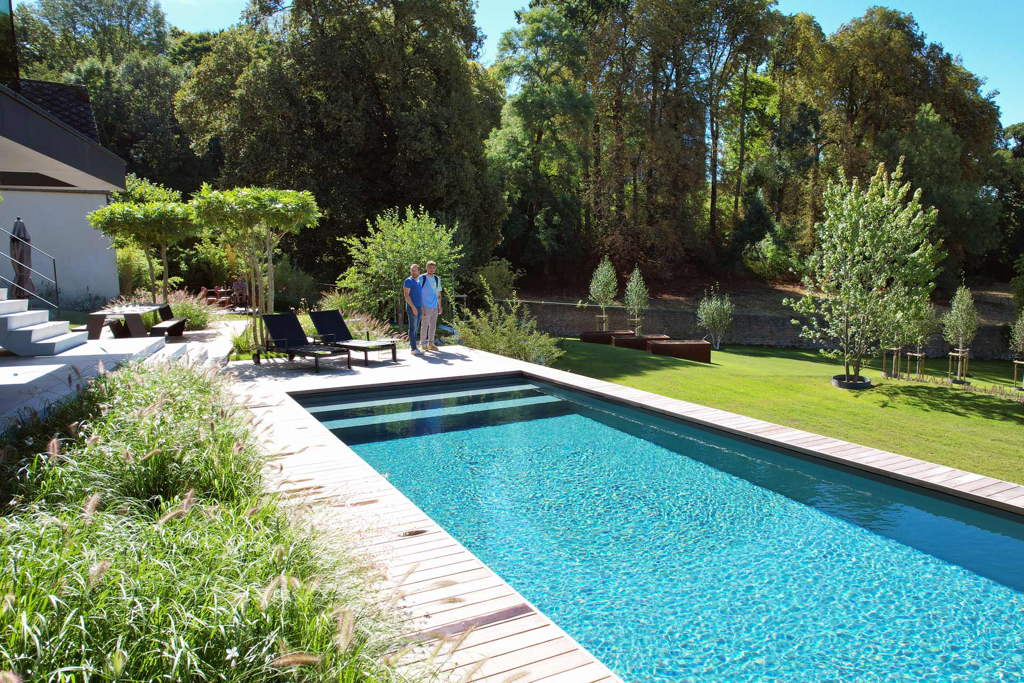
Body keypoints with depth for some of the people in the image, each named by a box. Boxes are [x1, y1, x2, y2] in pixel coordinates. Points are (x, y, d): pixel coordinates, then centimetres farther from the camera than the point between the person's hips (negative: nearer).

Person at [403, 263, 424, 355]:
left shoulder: (419, 281, 16)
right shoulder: (408, 281, -7)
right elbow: (406, 295, -13)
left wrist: (422, 307, 18)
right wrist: (413, 307, -19)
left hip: (419, 308, 8)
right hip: (412, 308, -8)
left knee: (416, 328, 11)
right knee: (413, 328, -7)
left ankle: (411, 342, 21)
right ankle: (414, 349, -7)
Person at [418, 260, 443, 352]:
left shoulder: (437, 279, 13)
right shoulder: (422, 278, -4)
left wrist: (440, 306, 15)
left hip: (434, 306, 5)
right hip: (426, 306, -5)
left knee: (433, 326, 8)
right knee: (424, 325, -3)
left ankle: (430, 343, 15)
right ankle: (423, 344, 4)